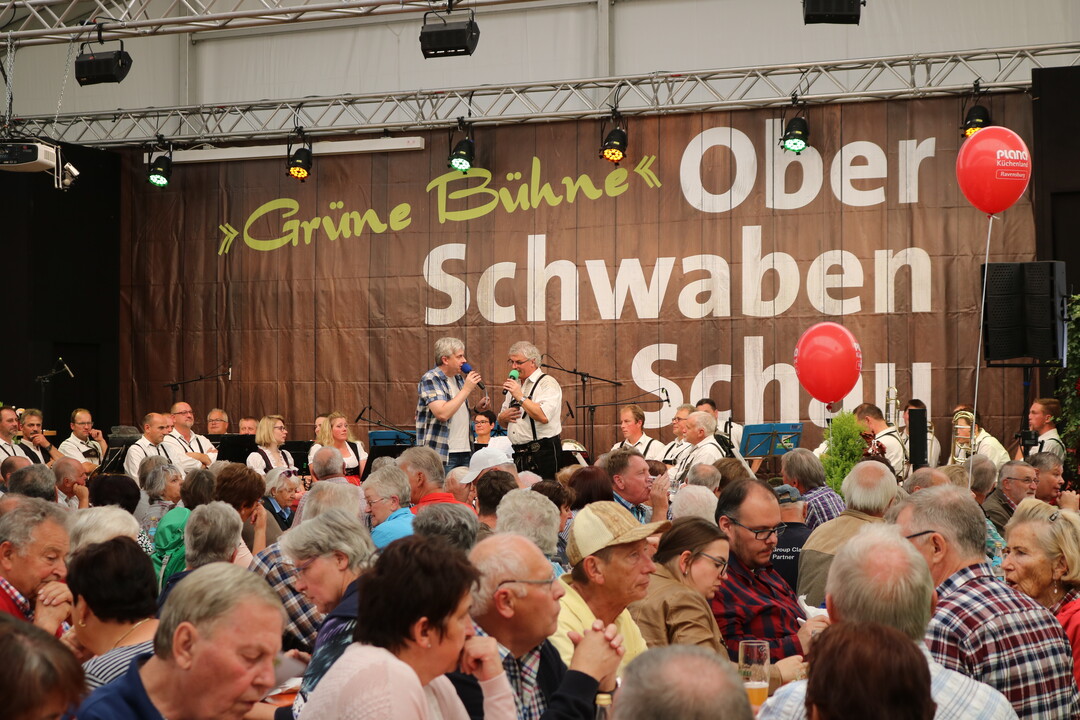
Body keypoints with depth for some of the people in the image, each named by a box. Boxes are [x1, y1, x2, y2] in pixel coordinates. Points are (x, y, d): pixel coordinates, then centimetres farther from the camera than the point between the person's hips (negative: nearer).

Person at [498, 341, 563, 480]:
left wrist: (520, 396, -18)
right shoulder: (515, 384, 20)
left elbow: (543, 416, -22)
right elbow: (502, 422, 26)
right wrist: (504, 416, 2)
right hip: (516, 454, 7)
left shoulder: (548, 383, -5)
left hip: (542, 453, -7)